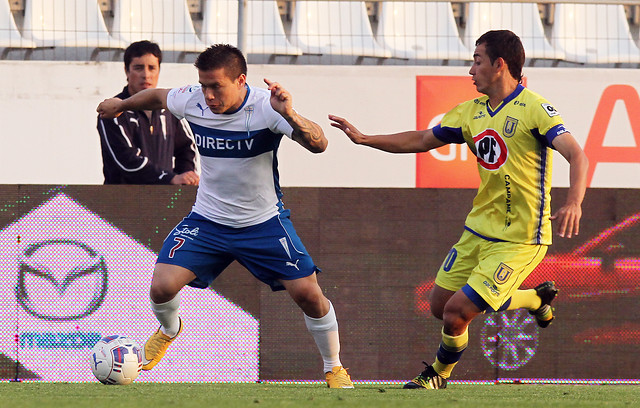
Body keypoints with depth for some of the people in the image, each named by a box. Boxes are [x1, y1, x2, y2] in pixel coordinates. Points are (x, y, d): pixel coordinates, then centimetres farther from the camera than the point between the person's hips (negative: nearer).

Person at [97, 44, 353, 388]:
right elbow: (158, 97, 11)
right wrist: (121, 104, 28)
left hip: (264, 223, -2)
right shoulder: (192, 101, -13)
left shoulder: (265, 106, -23)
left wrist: (289, 116, -52)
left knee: (308, 294, -12)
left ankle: (334, 369, 13)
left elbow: (318, 144, -33)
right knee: (162, 286, -14)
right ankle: (168, 331, 24)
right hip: (208, 219, 2)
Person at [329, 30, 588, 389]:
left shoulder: (534, 109, -15)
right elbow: (422, 140, 19)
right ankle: (537, 299, 30)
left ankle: (439, 374, 21)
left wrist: (573, 204, -41)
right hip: (479, 230, 8)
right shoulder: (471, 112, 8)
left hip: (519, 239, -8)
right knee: (440, 305, 14)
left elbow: (577, 156, -24)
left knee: (456, 313, -12)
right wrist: (364, 139, 12)